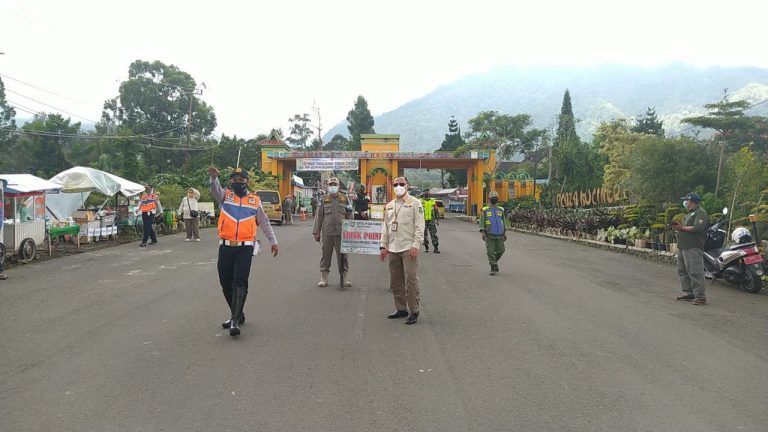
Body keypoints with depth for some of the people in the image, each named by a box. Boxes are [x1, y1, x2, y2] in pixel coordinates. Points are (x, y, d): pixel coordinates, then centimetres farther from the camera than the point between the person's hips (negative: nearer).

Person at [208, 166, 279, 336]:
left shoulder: (254, 200, 8)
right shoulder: (225, 195, 7)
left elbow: (264, 222, 14)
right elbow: (216, 190, -16)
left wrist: (273, 241, 12)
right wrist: (214, 178, -38)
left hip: (245, 248, -2)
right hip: (225, 247, 2)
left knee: (240, 282, -10)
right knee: (226, 283, 8)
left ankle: (235, 321, -11)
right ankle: (237, 314, 26)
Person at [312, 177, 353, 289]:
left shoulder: (345, 199, 7)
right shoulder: (323, 200, 7)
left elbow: (349, 216, 8)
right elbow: (319, 217, 7)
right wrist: (316, 232, 4)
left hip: (341, 233, 0)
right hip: (327, 233, 0)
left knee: (342, 256, 4)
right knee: (326, 255, 7)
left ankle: (345, 279, 13)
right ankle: (323, 279, 17)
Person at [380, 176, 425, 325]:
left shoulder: (414, 203, -2)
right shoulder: (389, 206, 16)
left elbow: (419, 226, -7)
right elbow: (386, 227, 19)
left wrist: (416, 246, -15)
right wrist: (384, 246, 12)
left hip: (408, 248, -6)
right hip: (393, 249, 6)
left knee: (410, 280, -7)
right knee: (395, 281, 10)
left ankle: (414, 311, 2)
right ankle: (401, 309, 22)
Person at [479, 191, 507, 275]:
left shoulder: (501, 210, 9)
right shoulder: (485, 210, -1)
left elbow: (503, 222, 13)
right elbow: (482, 222, -4)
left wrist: (505, 233, 8)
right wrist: (482, 233, -15)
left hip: (499, 235, 3)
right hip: (489, 235, -3)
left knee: (500, 250, 2)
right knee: (490, 251, -5)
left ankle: (495, 261, 30)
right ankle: (493, 268, 1)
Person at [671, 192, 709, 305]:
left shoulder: (701, 213, -9)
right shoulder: (690, 213, 23)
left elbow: (697, 228, -23)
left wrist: (682, 228, -18)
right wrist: (679, 227, 8)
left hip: (693, 248, -11)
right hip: (683, 247, 11)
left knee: (695, 273, -11)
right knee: (682, 271, 14)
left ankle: (700, 297, -8)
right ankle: (688, 293, 22)